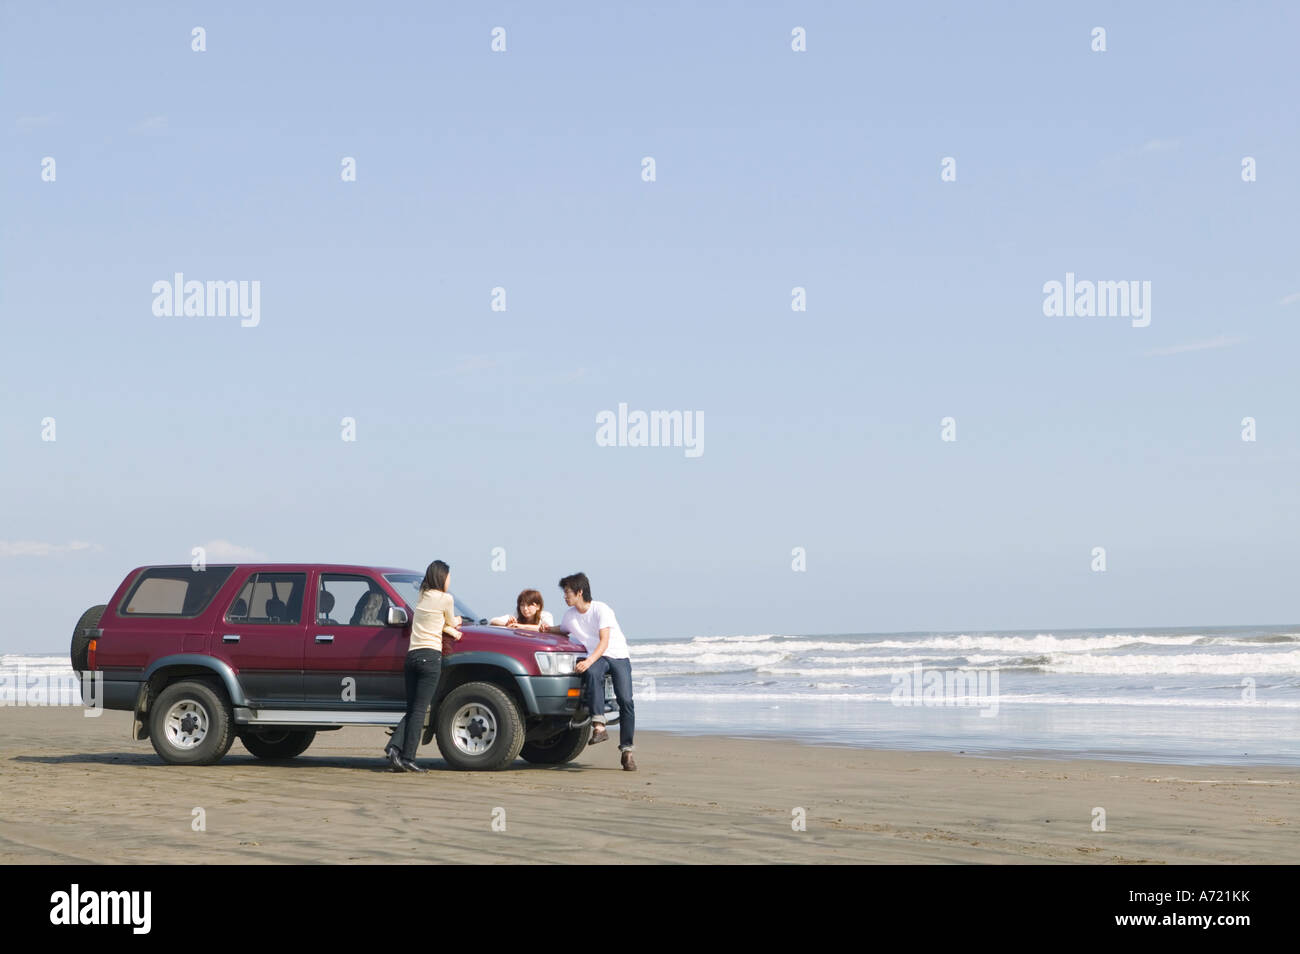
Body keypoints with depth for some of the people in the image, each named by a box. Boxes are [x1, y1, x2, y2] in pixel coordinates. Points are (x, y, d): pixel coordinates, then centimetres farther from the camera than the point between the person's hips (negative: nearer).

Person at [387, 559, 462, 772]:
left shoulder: (423, 597, 17)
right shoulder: (445, 598, -2)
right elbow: (451, 624, 13)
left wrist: (449, 629, 9)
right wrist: (454, 623, 34)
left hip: (412, 655, 7)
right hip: (431, 655, -7)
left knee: (412, 709, 10)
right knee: (419, 710, -6)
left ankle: (395, 747, -8)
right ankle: (408, 758, -8)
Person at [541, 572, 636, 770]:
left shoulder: (601, 609, -14)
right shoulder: (570, 614, 5)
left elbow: (604, 641, -23)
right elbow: (564, 630, 28)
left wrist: (589, 661, -38)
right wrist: (549, 629, 6)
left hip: (618, 656, -3)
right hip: (595, 658, 3)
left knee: (625, 700, -18)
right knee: (593, 674, -36)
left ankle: (626, 750, -12)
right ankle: (599, 726, -43)